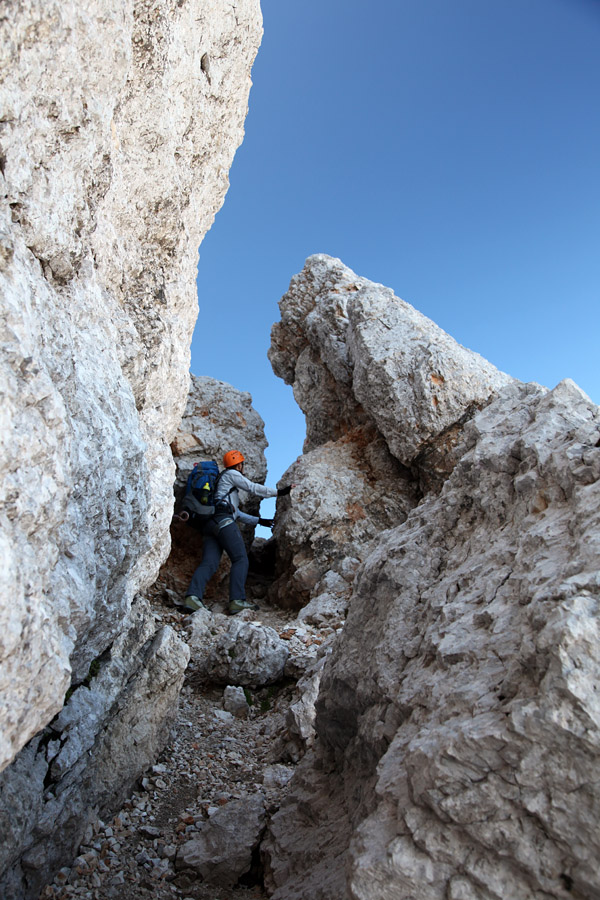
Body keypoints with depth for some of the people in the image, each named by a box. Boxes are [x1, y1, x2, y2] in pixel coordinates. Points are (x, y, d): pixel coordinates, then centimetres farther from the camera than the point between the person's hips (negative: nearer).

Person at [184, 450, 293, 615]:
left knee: (209, 563, -6)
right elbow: (253, 488, 1)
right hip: (224, 521, -9)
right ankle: (237, 600, -21)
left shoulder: (224, 482, 37)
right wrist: (279, 492, 5)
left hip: (211, 525, 9)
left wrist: (258, 520, 37)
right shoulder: (231, 474, 10)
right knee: (240, 559, -10)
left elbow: (236, 513, 37)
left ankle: (192, 595, -25)